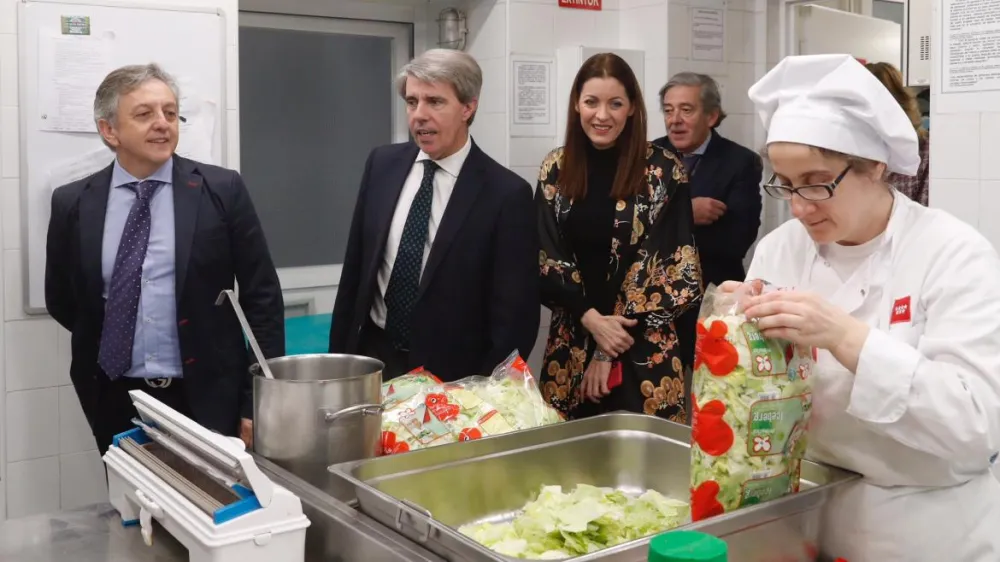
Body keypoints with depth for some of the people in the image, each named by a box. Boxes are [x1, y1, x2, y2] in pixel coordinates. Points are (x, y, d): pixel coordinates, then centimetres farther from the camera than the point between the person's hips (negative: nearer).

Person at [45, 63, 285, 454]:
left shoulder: (222, 190, -5)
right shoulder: (72, 203, 2)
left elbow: (261, 296, -4)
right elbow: (61, 300, 14)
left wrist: (259, 402, -7)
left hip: (207, 398, -2)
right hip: (116, 402, 2)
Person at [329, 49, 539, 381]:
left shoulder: (506, 193, -14)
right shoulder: (382, 164, 0)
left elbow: (515, 313, -11)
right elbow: (355, 267, 7)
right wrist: (338, 354, 7)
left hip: (451, 375, -4)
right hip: (373, 358, 4)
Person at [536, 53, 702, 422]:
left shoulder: (665, 172, -5)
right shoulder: (555, 169, 4)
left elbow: (673, 266, -7)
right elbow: (546, 258, 2)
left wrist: (609, 350, -8)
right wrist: (592, 319, -13)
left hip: (643, 348, -2)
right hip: (571, 342, 3)